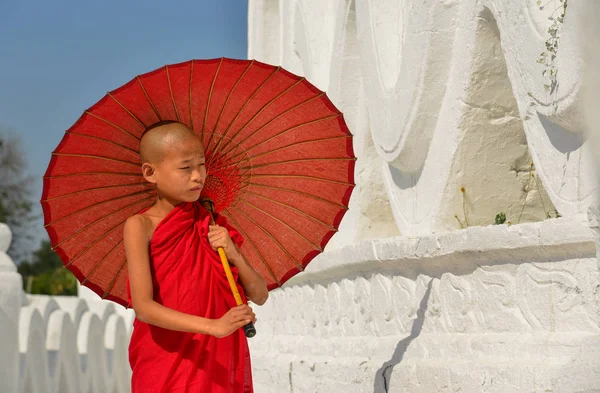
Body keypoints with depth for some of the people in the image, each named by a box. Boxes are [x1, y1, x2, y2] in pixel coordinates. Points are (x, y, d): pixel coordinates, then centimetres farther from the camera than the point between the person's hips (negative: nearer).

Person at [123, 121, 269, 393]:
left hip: (222, 366, 4)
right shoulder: (141, 226, -8)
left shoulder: (213, 225, 6)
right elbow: (143, 306, -19)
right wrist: (213, 326, -30)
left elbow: (259, 296, 9)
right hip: (166, 369, -4)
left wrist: (234, 255, -10)